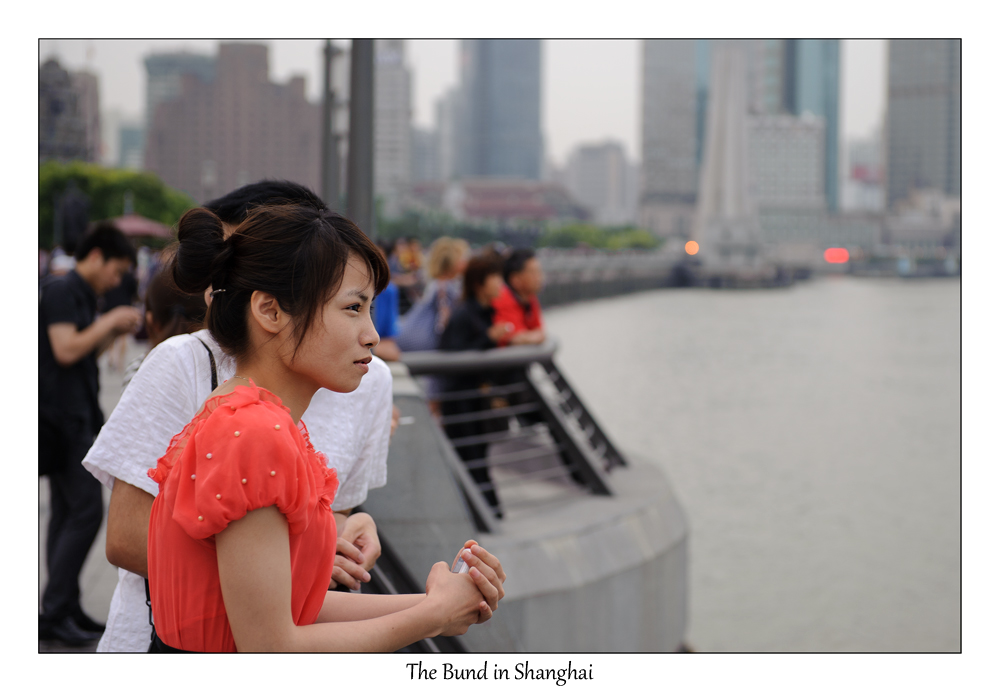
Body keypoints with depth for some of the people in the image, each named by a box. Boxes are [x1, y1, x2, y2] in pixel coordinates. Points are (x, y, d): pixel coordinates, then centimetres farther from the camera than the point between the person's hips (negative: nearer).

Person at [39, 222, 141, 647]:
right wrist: (109, 321, -13)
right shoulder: (60, 291, -12)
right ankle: (54, 610, -6)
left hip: (74, 417, 10)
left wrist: (114, 332, 11)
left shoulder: (80, 294, 18)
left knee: (66, 513, 10)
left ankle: (64, 612, 14)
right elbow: (65, 350, -23)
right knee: (86, 511, -11)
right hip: (63, 418, -10)